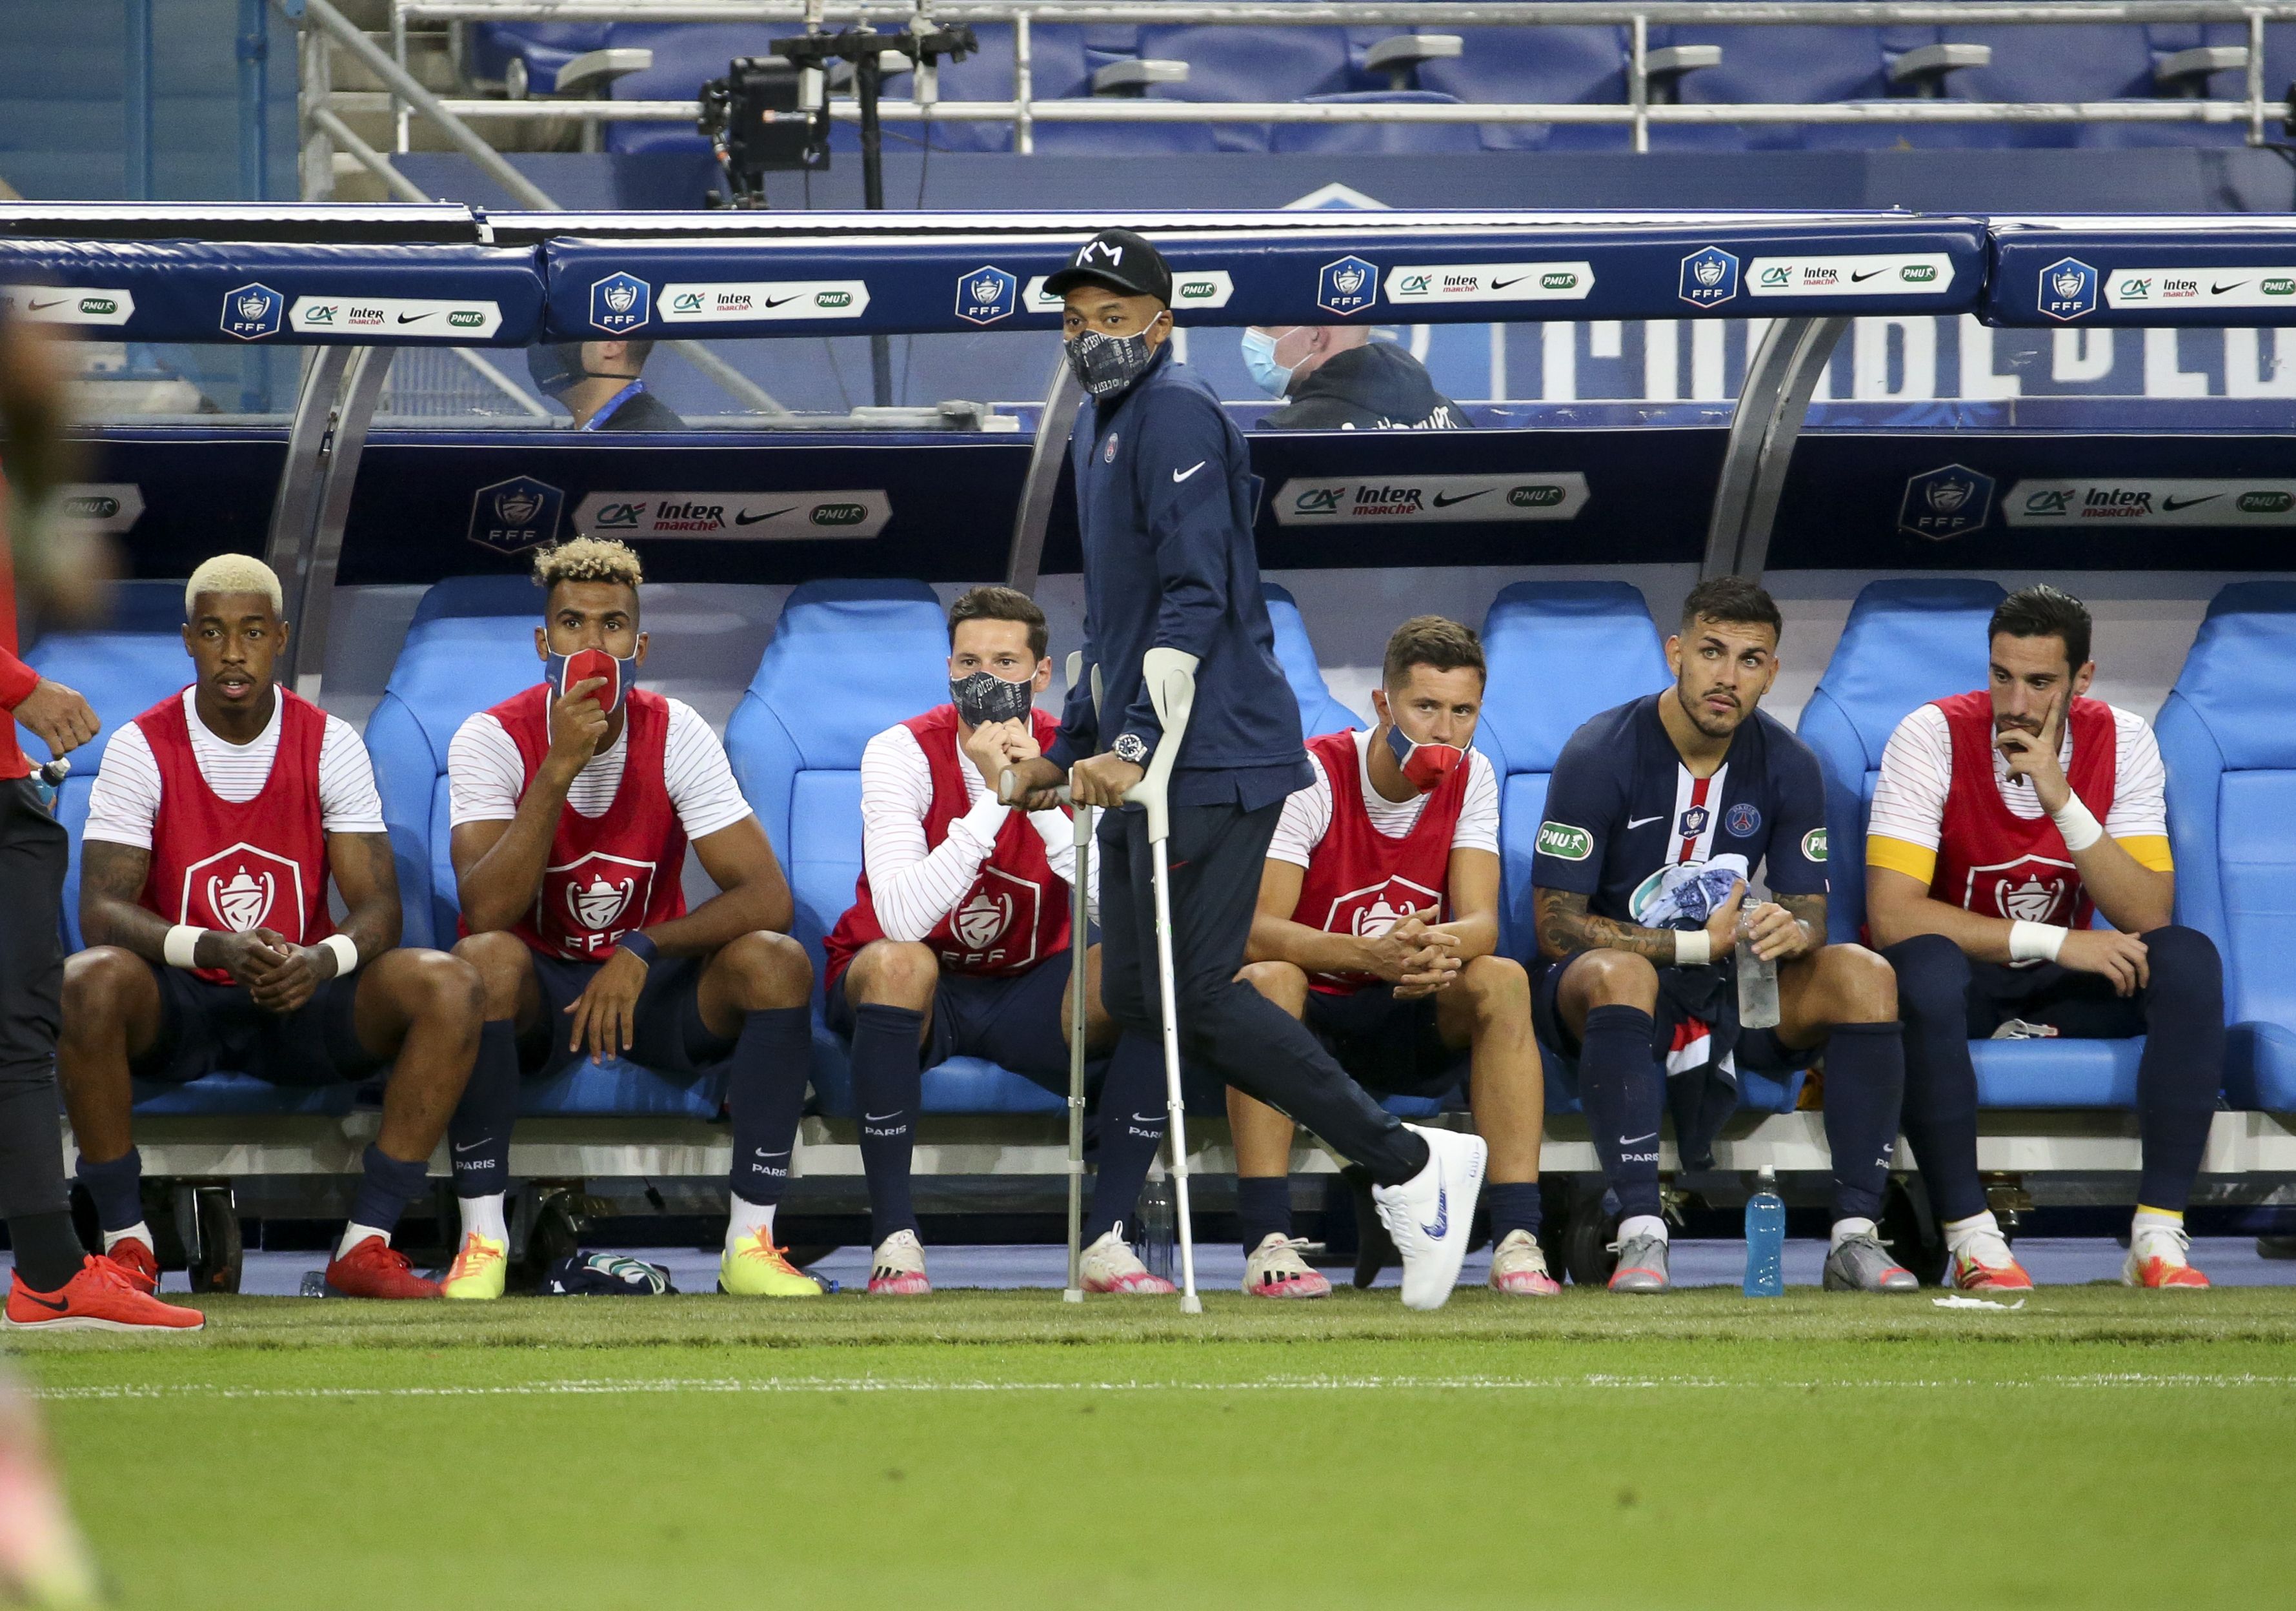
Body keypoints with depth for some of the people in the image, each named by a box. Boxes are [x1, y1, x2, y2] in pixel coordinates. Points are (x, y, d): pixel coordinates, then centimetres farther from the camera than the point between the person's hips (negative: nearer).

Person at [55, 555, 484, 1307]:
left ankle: (366, 1244, -20)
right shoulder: (142, 749, -6)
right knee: (86, 985, -36)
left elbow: (377, 903, -7)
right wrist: (214, 949, -35)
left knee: (449, 987, -25)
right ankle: (126, 1241, -20)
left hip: (302, 1000, 2)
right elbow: (101, 909, -16)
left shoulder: (330, 744, -1)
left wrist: (323, 961, -31)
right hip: (180, 1005, -2)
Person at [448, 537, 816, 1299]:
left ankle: (750, 1241, -23)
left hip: (653, 985, 2)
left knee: (777, 962, -26)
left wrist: (643, 950, -29)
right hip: (538, 996, -2)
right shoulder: (492, 740, -12)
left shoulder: (677, 735, -8)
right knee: (485, 959, -36)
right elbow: (487, 911, -27)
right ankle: (482, 1237, -27)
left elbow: (769, 896, -16)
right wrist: (560, 767, -33)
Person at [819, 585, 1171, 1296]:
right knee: (897, 963, -38)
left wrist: (1042, 797, -30)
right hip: (921, 995, -3)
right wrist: (994, 797, -33)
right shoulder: (902, 752, -15)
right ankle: (894, 1242, -30)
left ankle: (1105, 1240, -21)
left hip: (1029, 992, 3)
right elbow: (902, 921, -31)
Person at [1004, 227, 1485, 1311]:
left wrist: (1136, 746, -24)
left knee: (1195, 994, -14)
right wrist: (1067, 752, 29)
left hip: (1211, 754, -10)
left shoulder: (1176, 416, -9)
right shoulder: (1098, 431, 23)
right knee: (1135, 996, 3)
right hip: (1149, 760, 10)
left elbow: (1196, 597, -18)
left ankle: (1408, 1165, -7)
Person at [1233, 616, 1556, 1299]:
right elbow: (1255, 930, -25)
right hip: (1310, 1017, -3)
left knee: (1502, 980, -26)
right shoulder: (1310, 777, -15)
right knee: (1267, 980, -36)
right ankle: (1268, 1242, -40)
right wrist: (1371, 954, -44)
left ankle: (1517, 1240, -31)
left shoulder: (1471, 777, -3)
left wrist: (1441, 948, -40)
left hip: (1411, 1024, 3)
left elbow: (1481, 925, -13)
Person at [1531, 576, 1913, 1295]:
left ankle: (1855, 1234, -25)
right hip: (1602, 990, -4)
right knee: (1617, 975, -40)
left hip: (1732, 992, 4)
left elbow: (1809, 916, 3)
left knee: (1864, 975, -22)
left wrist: (1790, 931, -24)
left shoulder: (1788, 765, 0)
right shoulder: (1600, 754, -13)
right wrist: (1700, 945, -19)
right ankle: (1639, 1236, -43)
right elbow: (1557, 925, -14)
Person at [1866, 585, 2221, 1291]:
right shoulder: (1934, 736, -17)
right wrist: (2057, 943, -27)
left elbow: (2147, 918, -17)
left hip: (2060, 987, 3)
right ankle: (1971, 1239, -32)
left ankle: (2159, 1237, -29)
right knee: (1923, 968, -38)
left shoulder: (2120, 741, -8)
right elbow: (1892, 915, -26)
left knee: (2190, 959, -25)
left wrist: (2062, 802, -30)